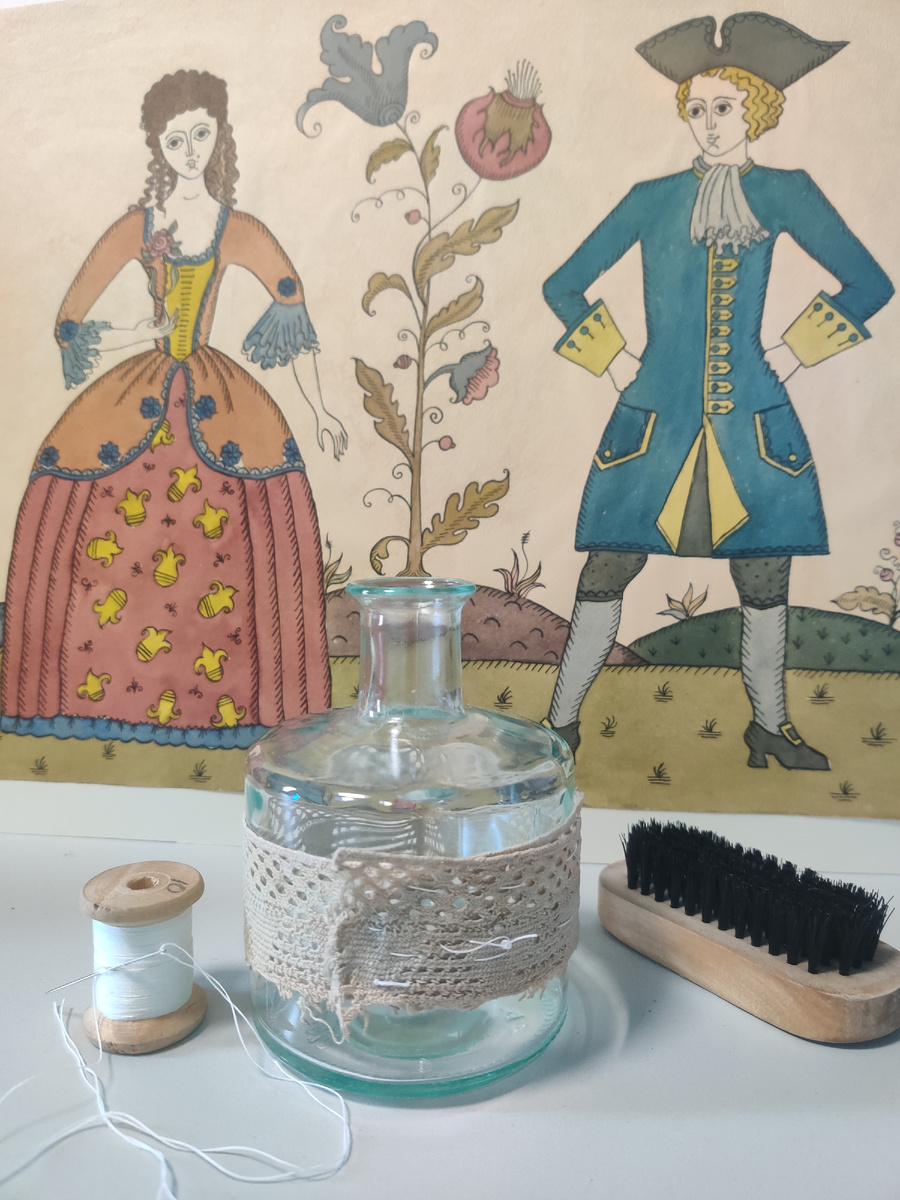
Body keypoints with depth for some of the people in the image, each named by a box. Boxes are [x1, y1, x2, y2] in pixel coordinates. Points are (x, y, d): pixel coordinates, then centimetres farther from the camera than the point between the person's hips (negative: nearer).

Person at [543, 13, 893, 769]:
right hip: (656, 419, -1)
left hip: (751, 423, 1)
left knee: (764, 578, 6)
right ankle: (563, 723, 11)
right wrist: (614, 361, 3)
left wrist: (795, 351, 2)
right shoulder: (653, 199, 6)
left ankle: (771, 728, 25)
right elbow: (564, 287, 11)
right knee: (609, 567, -2)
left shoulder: (783, 194, 7)